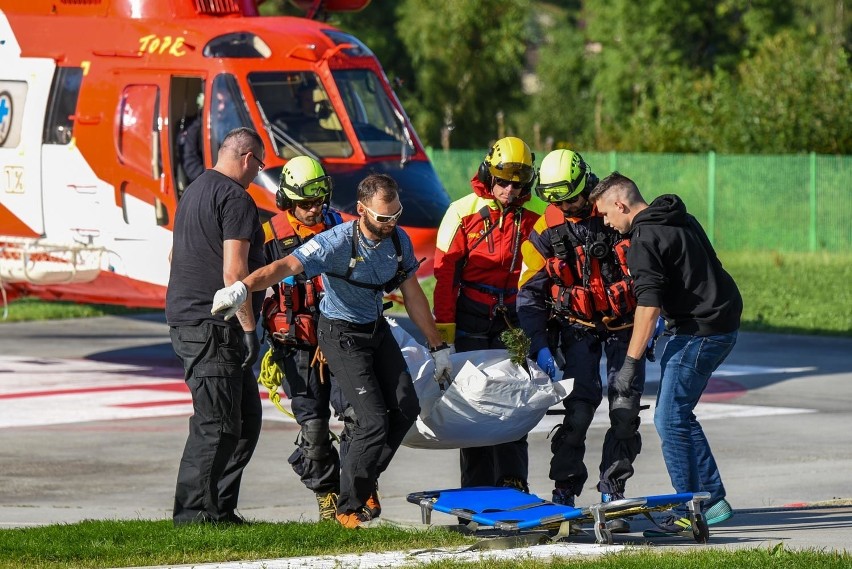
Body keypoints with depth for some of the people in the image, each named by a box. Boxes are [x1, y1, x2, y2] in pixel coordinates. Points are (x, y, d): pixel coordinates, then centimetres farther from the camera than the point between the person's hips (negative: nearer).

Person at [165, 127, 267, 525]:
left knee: (245, 418, 12)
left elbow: (176, 257, 31)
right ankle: (193, 513, -7)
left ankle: (219, 509, 11)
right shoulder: (236, 199, -12)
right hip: (211, 328, -10)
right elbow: (234, 272, -19)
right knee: (217, 425, -8)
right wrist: (248, 329, -16)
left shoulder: (194, 192, 20)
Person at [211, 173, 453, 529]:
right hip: (342, 335, -7)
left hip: (376, 327, 7)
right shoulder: (337, 243, -27)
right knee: (375, 422, -13)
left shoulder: (398, 240, -7)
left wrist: (438, 347, 12)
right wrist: (243, 287, -59)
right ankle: (349, 507, 4)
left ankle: (365, 476, 22)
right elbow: (286, 267, -40)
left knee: (406, 407, -2)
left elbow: (413, 296, 7)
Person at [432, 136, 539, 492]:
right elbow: (445, 270, -4)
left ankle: (513, 482, 2)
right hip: (471, 321, -2)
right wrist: (444, 326, -8)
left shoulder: (531, 216, 3)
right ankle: (477, 487, 8)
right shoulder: (463, 212, -4)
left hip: (511, 319, 2)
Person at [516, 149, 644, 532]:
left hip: (625, 325, 0)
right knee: (579, 411, -12)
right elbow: (529, 295, -3)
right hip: (579, 327, 0)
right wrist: (540, 346, -13)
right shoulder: (545, 232, -7)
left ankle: (612, 494, 1)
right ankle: (564, 493, -1)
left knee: (625, 410, -8)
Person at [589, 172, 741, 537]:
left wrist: (630, 363, -20)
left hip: (701, 332, -10)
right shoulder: (680, 219, 14)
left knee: (670, 418, -7)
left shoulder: (645, 241, -16)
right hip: (722, 321, 10)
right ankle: (712, 500, 16)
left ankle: (689, 513, -4)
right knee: (677, 414, 16)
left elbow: (648, 306, -22)